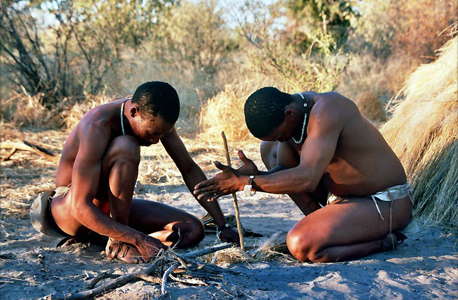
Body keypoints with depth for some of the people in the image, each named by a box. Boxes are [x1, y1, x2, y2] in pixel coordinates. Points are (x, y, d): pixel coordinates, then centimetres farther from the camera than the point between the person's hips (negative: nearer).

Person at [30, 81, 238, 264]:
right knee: (125, 147, -34)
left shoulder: (154, 118, -10)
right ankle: (118, 243, -24)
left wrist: (222, 225, -6)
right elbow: (81, 208, -36)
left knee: (193, 230, -9)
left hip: (112, 208, 7)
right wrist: (140, 239, -42)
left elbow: (189, 169, -1)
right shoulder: (98, 126, -31)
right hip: (68, 212, -7)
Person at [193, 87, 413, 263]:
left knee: (301, 245, -29)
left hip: (385, 205, -9)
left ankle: (384, 241, -7)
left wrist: (247, 183, -32)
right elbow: (284, 172, 1)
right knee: (268, 148, 6)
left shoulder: (324, 110, -28)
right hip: (342, 197, 9)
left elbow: (306, 179, -36)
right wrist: (255, 175, -20)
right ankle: (324, 223, 5)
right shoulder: (289, 115, -1)